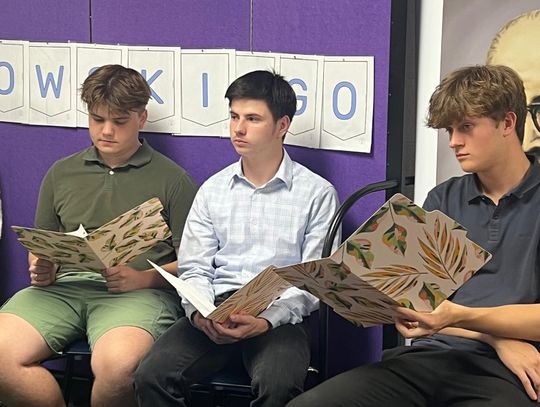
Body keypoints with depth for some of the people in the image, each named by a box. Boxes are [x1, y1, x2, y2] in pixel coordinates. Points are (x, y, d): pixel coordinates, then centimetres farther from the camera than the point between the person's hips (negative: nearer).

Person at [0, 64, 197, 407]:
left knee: (118, 364, -37)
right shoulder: (61, 173, 23)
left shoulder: (173, 180, 11)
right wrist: (42, 271, 4)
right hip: (64, 285, 4)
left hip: (139, 291, -3)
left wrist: (143, 278, -12)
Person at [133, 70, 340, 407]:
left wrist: (266, 322, -17)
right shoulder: (212, 190, 14)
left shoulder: (318, 193, 3)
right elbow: (194, 268, 11)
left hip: (280, 316, -3)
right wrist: (200, 313, -11)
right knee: (152, 375, -24)